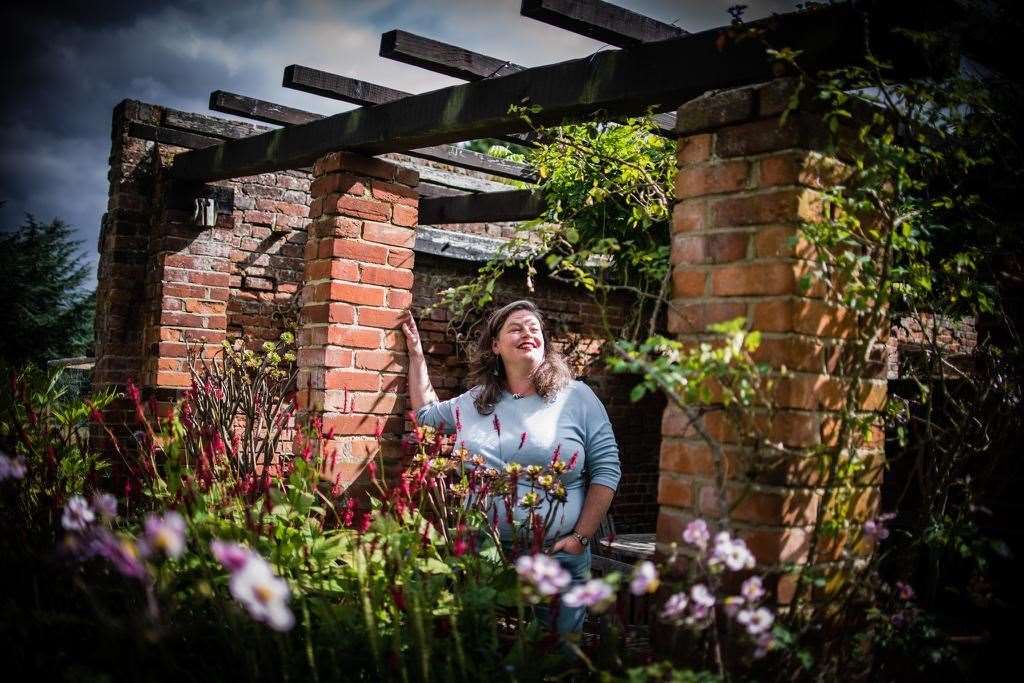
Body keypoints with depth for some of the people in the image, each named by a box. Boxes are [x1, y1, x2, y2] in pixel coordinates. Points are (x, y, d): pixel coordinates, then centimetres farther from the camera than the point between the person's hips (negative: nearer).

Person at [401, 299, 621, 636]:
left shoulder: (577, 396, -2)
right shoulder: (473, 401, 9)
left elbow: (606, 468, -3)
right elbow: (426, 415, 27)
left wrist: (581, 537, -9)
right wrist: (416, 354, 23)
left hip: (558, 558, -3)